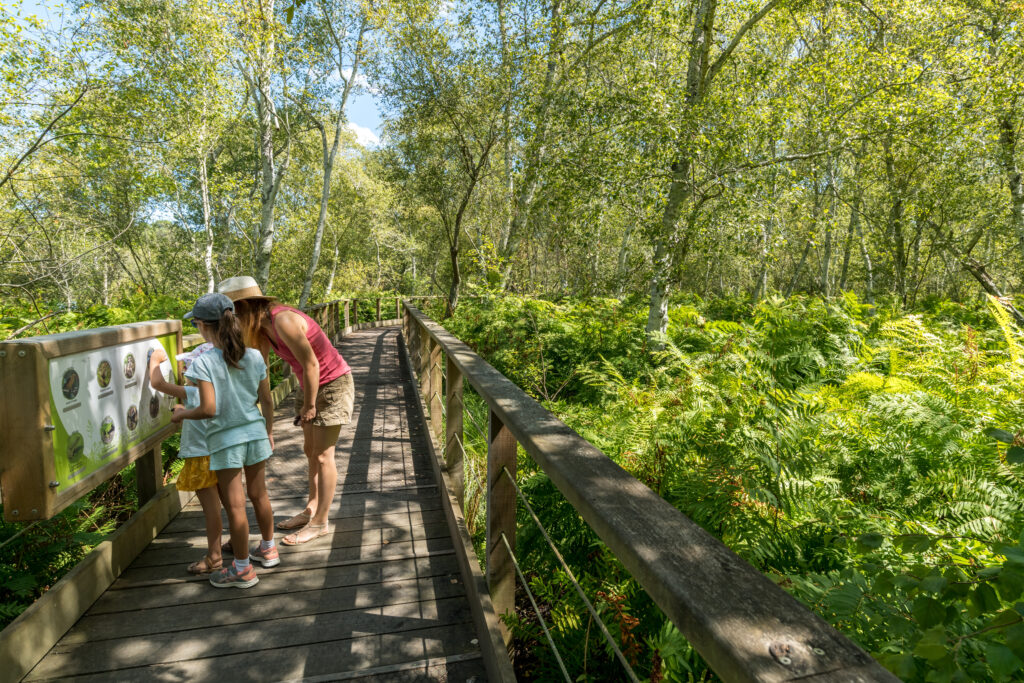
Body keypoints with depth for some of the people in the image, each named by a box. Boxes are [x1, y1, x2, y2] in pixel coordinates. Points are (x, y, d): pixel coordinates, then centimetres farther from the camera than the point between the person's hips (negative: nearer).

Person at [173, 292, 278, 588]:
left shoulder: (203, 363, -17)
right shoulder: (254, 357, -3)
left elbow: (209, 409, -20)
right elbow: (267, 400, 4)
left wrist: (182, 414, 0)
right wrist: (269, 431, 18)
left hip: (225, 441, -5)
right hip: (255, 433, 5)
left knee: (234, 505, 8)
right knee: (259, 494, 22)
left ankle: (242, 569, 23)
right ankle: (268, 549, 39)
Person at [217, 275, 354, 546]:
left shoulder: (283, 321, -27)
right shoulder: (263, 324, 0)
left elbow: (310, 364, -25)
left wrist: (309, 405, -15)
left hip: (333, 385, -9)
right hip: (311, 385, 9)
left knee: (322, 455, -1)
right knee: (310, 450, 17)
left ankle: (320, 523, 13)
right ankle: (311, 509, 33)